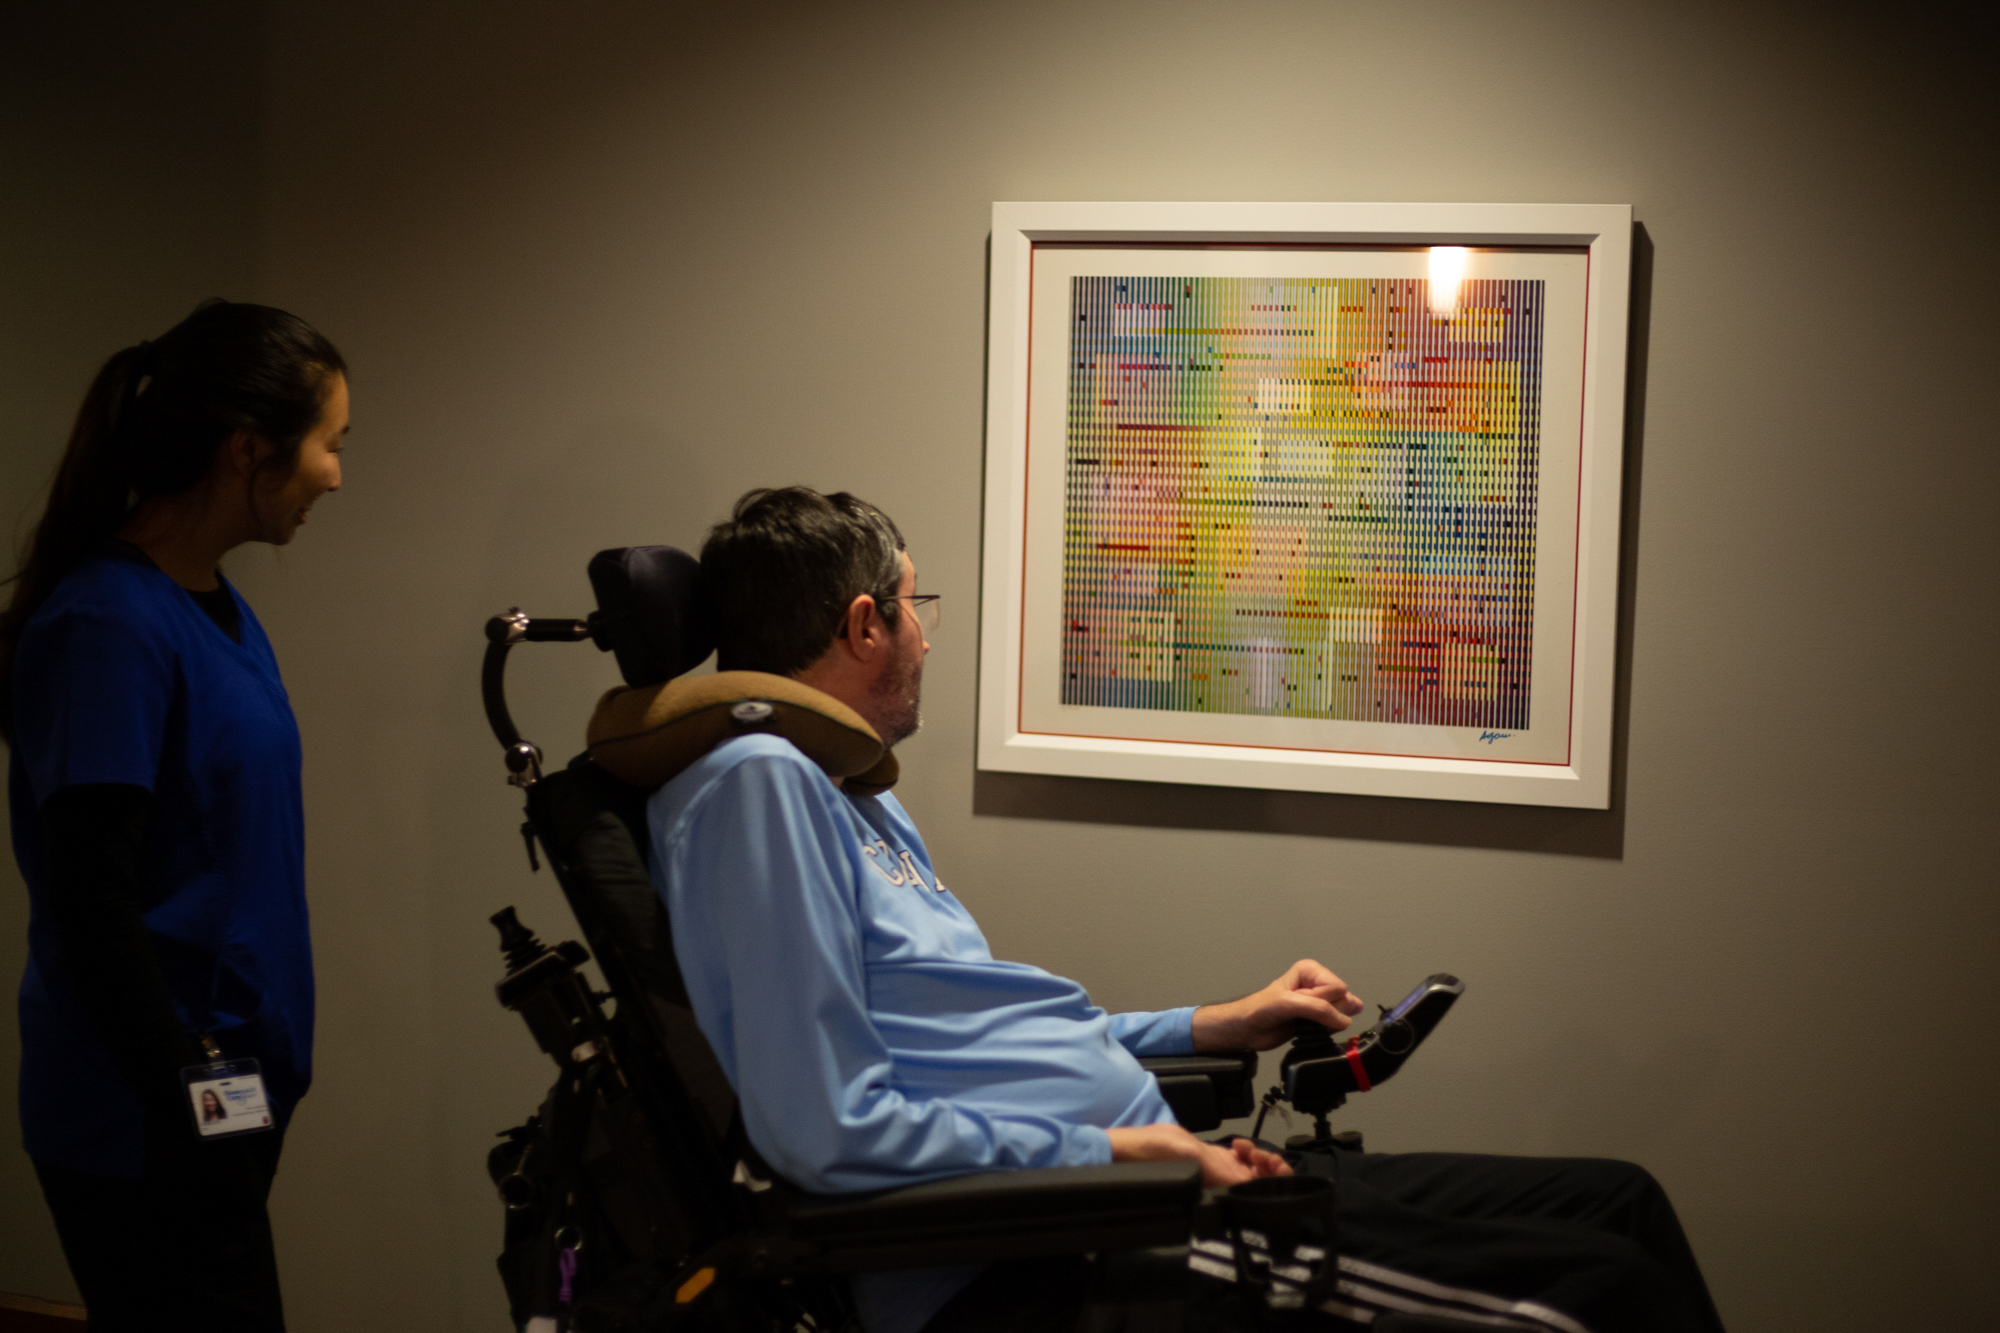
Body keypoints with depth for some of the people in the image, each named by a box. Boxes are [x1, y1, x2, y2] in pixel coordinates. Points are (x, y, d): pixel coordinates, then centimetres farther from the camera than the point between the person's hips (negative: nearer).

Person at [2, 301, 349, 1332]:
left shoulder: (223, 610, 9)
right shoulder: (105, 624, -18)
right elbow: (90, 906, -20)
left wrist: (255, 1089, 17)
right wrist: (190, 1112, -18)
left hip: (234, 1088, 9)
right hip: (144, 1133, -8)